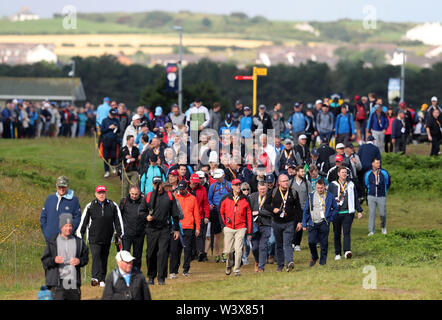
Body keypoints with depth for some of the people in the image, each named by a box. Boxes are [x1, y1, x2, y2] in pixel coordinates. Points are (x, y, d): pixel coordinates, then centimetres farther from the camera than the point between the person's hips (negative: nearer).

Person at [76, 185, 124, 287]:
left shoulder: (113, 206, 5)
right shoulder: (90, 206, 1)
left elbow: (118, 221, 11)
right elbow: (83, 222, 5)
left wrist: (119, 236, 8)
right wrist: (79, 236, 3)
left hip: (107, 239, 2)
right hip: (94, 237, -2)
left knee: (104, 259, 8)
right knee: (96, 255, -18)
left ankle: (102, 280, 16)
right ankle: (95, 278, -29)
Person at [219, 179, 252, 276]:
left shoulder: (245, 200, 3)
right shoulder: (225, 199, 4)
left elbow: (249, 216, 5)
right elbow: (221, 212, 14)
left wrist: (249, 232, 3)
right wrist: (223, 224, 5)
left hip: (241, 228, -1)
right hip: (228, 228, 1)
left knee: (238, 249, -14)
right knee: (228, 250, 1)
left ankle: (237, 270, -4)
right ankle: (229, 264, 31)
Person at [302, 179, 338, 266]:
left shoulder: (329, 196, 3)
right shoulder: (311, 196, 4)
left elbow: (335, 208, 14)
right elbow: (306, 211, 8)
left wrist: (330, 218, 2)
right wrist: (304, 224, 4)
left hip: (324, 223, -1)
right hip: (313, 223, 1)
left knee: (324, 243, 0)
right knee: (311, 242, -7)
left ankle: (323, 260, 12)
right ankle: (314, 257, 16)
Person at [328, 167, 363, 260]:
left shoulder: (351, 185, 12)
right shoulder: (333, 185, 5)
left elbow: (356, 199, 16)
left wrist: (359, 211, 11)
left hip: (348, 213, 0)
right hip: (336, 213, 0)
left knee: (346, 232, -14)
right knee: (337, 234, 6)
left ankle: (347, 251, -25)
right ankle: (338, 253, 15)